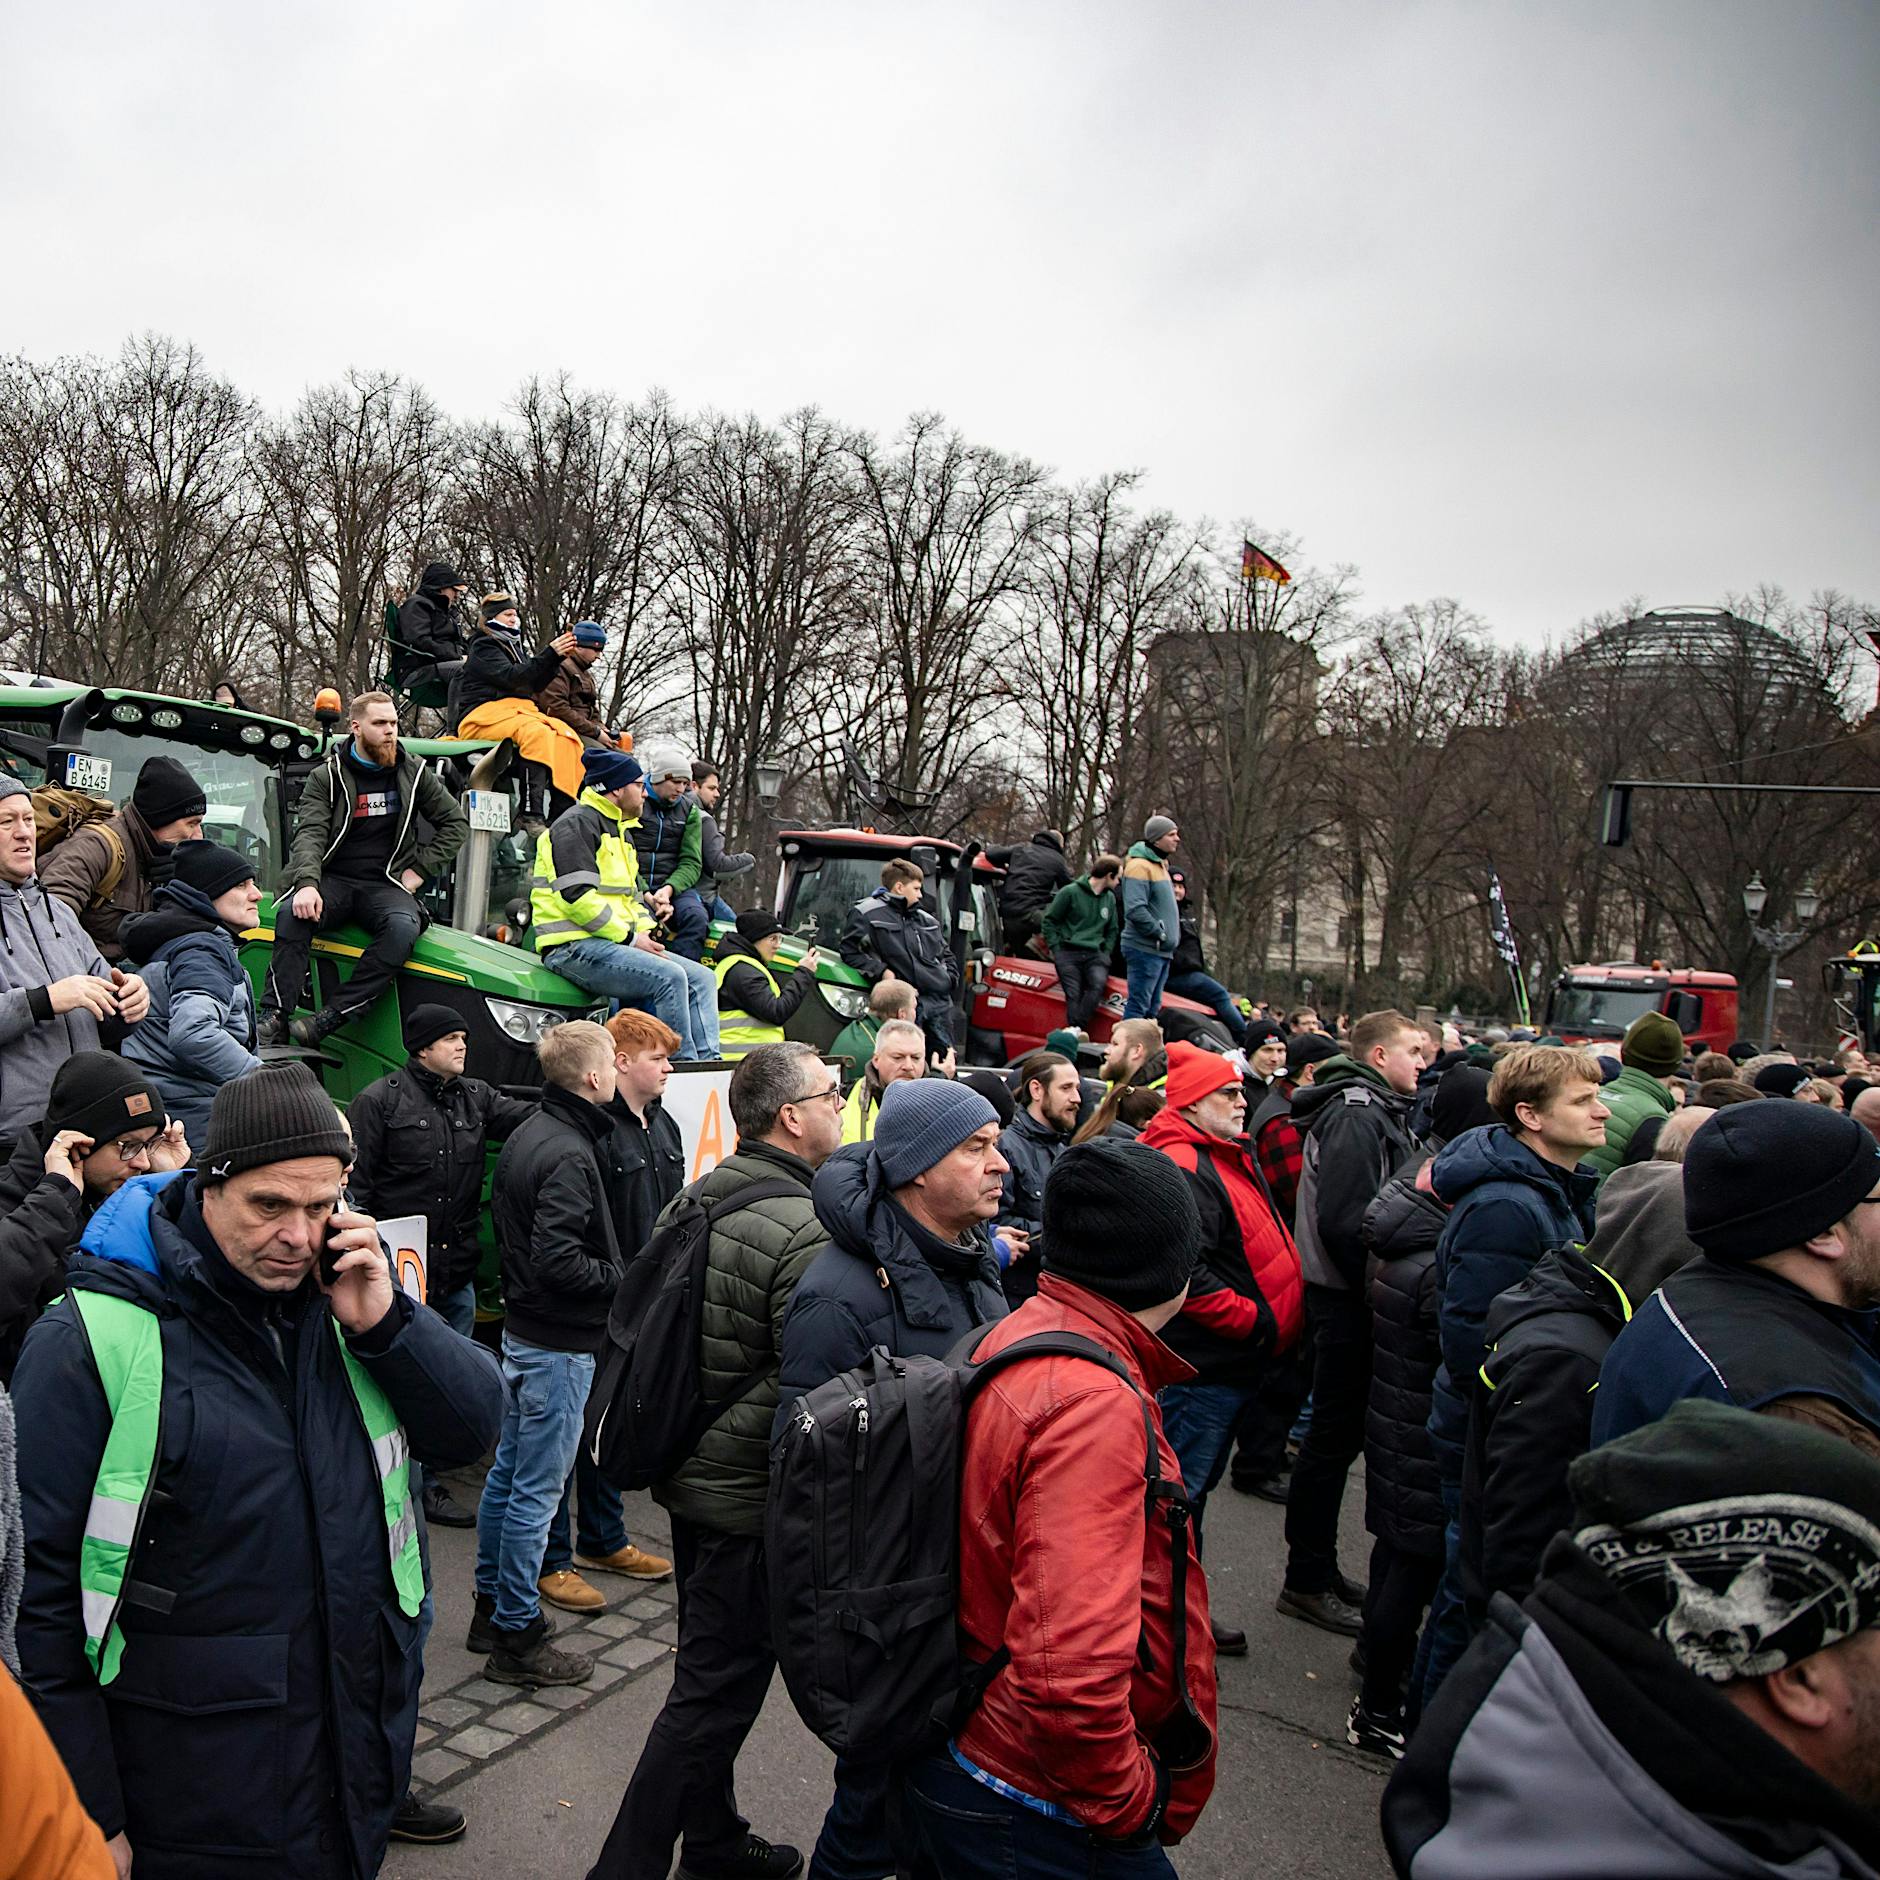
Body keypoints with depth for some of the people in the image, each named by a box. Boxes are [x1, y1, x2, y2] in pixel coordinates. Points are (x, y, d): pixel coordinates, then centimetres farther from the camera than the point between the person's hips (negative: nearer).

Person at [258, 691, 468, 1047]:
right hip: (335, 880, 0)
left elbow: (455, 824, 14)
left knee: (404, 927, -34)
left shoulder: (414, 773, 10)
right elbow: (310, 834, -8)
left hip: (386, 884, 0)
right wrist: (307, 884, -28)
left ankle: (333, 1015, -32)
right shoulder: (327, 777, 5)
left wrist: (420, 871, 2)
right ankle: (275, 1018, -28)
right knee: (292, 913, -32)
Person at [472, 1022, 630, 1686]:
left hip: (523, 1328, 10)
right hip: (559, 1344, -10)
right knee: (537, 1488, 1)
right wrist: (622, 1279, -14)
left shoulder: (526, 1135, 7)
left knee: (508, 1471, 19)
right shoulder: (570, 1154, -23)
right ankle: (517, 1638, 13)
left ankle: (492, 1607, 33)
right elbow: (558, 1262, -28)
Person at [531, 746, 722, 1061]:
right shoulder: (578, 823, -9)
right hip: (574, 946, -10)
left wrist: (644, 931, 7)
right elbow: (578, 896, -19)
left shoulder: (621, 830, 24)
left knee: (701, 979, -1)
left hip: (616, 942, 10)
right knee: (670, 976, -27)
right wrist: (630, 937, -15)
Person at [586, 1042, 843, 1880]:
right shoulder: (804, 1231, -24)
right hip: (750, 1496, -9)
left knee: (709, 1668, 23)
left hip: (688, 1473, 9)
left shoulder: (695, 1199, 3)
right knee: (715, 1692, 5)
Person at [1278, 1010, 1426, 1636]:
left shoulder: (1374, 1111, 16)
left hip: (1349, 1299, 10)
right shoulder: (1356, 1116, -17)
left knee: (1337, 1435, 16)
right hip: (1347, 1302, -10)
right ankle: (1307, 1582, 11)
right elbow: (1343, 1222, -25)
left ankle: (1319, 1571, 28)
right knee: (1334, 1437, -1)